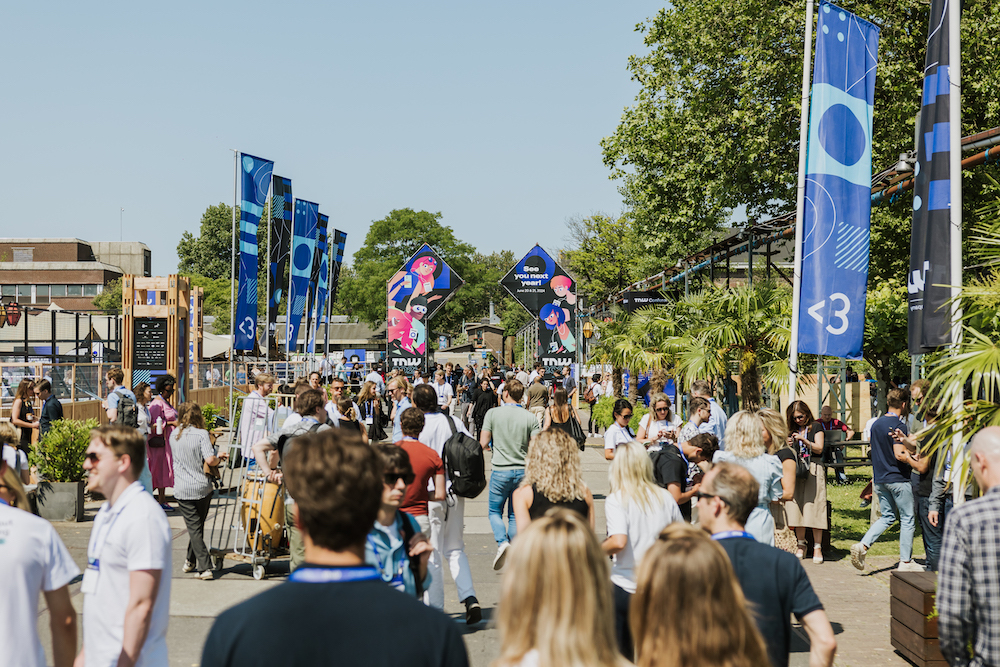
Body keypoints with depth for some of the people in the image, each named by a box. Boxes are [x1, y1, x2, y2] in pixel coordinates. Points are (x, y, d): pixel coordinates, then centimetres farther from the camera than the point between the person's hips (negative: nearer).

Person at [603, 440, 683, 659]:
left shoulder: (616, 499, -11)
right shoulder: (665, 497, 2)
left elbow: (619, 542, -24)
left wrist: (600, 549, -5)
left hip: (626, 585, -4)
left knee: (623, 654, 9)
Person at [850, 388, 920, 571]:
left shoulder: (876, 424, 9)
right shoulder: (898, 425, -16)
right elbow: (899, 454, -22)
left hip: (880, 479, 7)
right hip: (898, 479, -7)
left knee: (887, 516, 16)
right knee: (907, 519, 5)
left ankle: (862, 546, -2)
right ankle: (906, 561, 8)